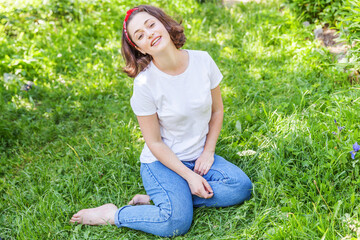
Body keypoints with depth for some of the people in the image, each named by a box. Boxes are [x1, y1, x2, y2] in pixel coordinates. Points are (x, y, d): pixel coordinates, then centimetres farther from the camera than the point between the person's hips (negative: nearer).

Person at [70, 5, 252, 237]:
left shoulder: (203, 61, -8)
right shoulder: (145, 83, -19)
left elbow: (217, 110, 6)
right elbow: (155, 142, -12)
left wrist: (208, 152, -3)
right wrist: (189, 176, -16)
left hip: (199, 157, 6)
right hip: (162, 161, -5)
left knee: (241, 187, -19)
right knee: (176, 222, -26)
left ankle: (156, 198, -10)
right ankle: (112, 214, -3)